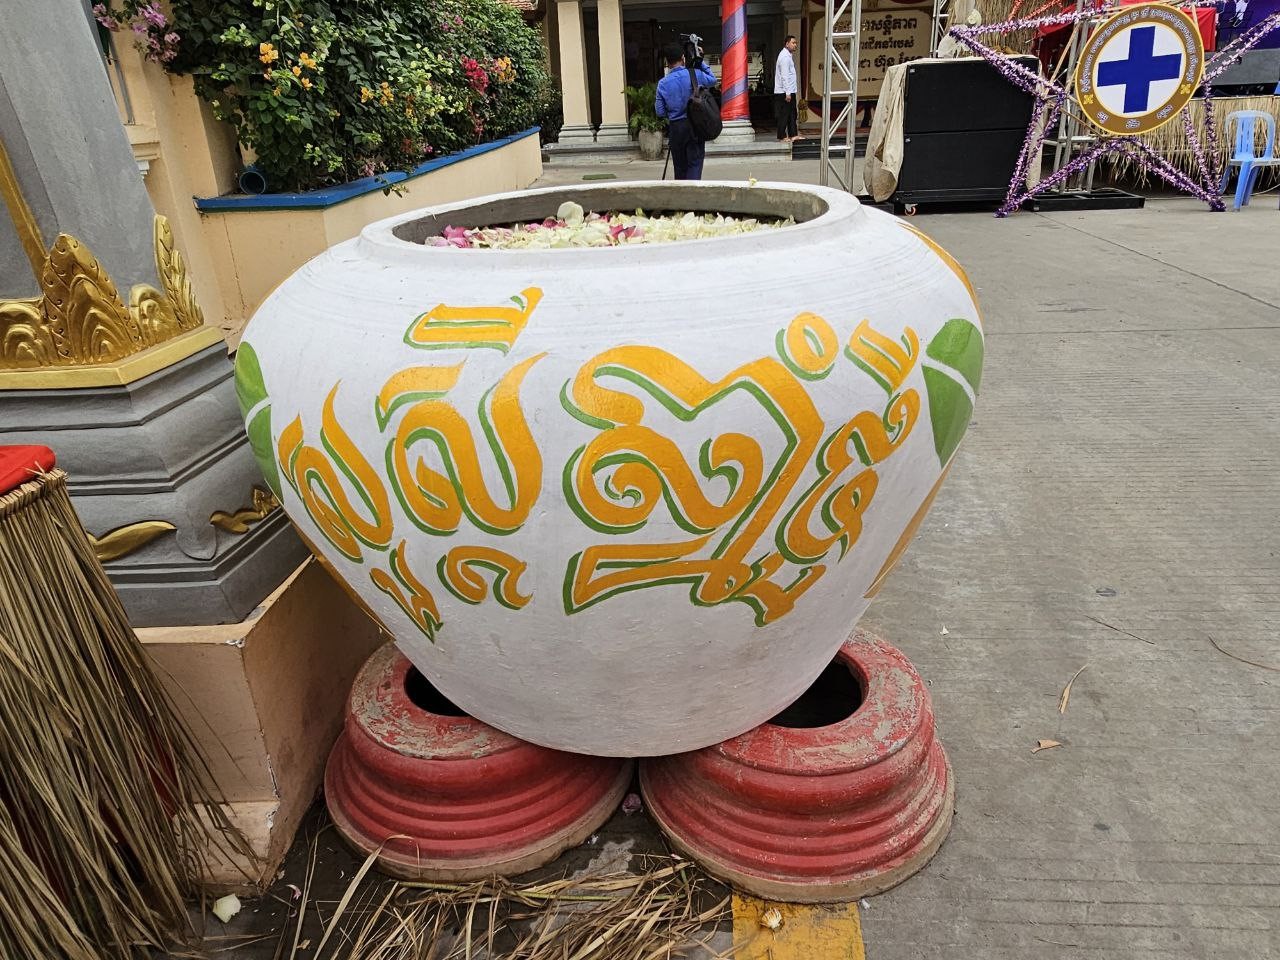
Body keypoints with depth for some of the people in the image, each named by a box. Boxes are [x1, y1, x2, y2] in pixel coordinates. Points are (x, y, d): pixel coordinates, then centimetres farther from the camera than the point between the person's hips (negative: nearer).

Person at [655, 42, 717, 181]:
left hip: (675, 128, 2)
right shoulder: (696, 74, -5)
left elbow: (660, 112, 1)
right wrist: (700, 62, 18)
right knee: (695, 163, -3)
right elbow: (713, 80, 16)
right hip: (695, 126, -2)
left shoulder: (663, 83, -3)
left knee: (679, 165, 11)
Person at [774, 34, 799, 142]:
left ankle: (793, 135, 15)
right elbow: (784, 76, -20)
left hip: (790, 91, 10)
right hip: (784, 92, -10)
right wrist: (787, 93, -23)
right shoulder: (784, 57, -14)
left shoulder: (789, 55, 17)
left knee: (792, 113, 11)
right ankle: (782, 137, 1)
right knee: (784, 114, -4)